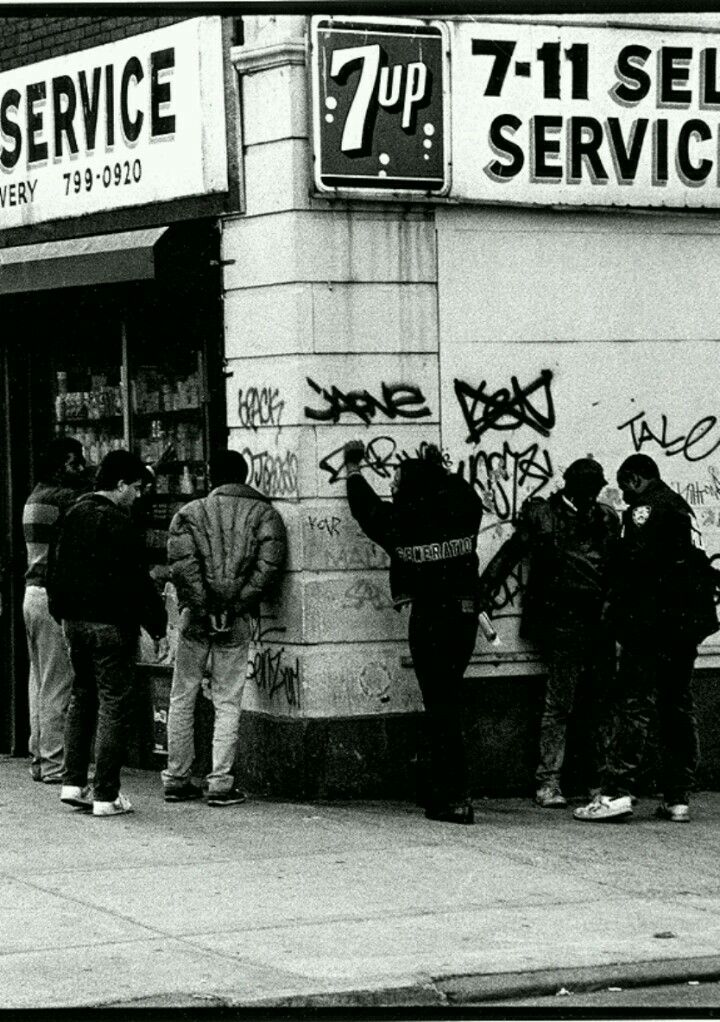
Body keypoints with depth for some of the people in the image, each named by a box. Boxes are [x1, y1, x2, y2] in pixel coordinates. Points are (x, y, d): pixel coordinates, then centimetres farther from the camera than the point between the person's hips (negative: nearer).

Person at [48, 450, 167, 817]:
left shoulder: (74, 515, 8)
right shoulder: (119, 524, -16)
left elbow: (58, 570, 15)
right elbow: (136, 581, -16)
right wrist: (156, 622, -7)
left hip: (74, 621, 8)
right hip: (111, 622, -8)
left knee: (82, 697, 18)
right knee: (113, 704, -2)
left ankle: (73, 783, 15)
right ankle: (106, 795, -2)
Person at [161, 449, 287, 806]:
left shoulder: (189, 513, 5)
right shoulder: (264, 513, 5)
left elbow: (181, 563, -10)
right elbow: (269, 565, -8)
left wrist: (203, 606, -9)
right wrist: (238, 604, -6)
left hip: (196, 616, 0)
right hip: (237, 621, 0)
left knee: (182, 698, 12)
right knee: (227, 702, 5)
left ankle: (176, 780, 15)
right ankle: (220, 783, 0)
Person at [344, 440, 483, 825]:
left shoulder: (401, 521, -10)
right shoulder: (461, 508, 0)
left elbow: (367, 508, 10)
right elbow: (467, 493, 25)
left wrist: (353, 467, 25)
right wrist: (438, 467, 39)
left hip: (428, 619, -5)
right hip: (465, 615, 5)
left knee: (440, 706, -3)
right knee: (448, 701, 15)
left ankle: (454, 798, -7)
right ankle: (442, 792, 21)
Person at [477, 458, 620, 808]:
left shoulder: (606, 518, 14)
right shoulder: (541, 514, 0)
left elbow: (617, 567, 19)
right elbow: (508, 555, 0)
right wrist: (482, 595, -7)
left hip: (600, 622, 5)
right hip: (562, 624, -5)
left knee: (603, 701, 7)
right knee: (559, 702, -5)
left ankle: (601, 780, 14)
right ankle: (548, 782, 0)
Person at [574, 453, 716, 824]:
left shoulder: (645, 507, -6)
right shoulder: (681, 506, 21)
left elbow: (634, 559, -16)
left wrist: (615, 604, -6)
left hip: (651, 621, -8)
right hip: (687, 620, 8)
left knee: (635, 705, -10)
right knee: (678, 707, 9)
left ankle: (617, 792, -15)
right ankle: (678, 798, 8)